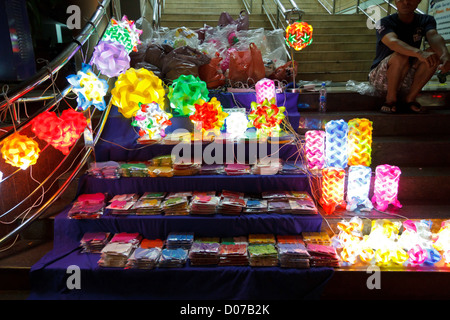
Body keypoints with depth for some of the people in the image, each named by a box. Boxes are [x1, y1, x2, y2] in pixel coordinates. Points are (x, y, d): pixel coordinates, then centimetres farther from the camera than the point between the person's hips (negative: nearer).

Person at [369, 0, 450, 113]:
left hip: (407, 78, 4)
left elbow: (434, 36, -21)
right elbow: (393, 42, -33)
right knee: (401, 56, -33)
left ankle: (410, 98, -11)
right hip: (381, 78, -4)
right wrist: (419, 53, -52)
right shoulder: (384, 23, -11)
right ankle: (391, 99, -14)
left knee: (434, 54, -20)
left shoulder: (426, 20, 2)